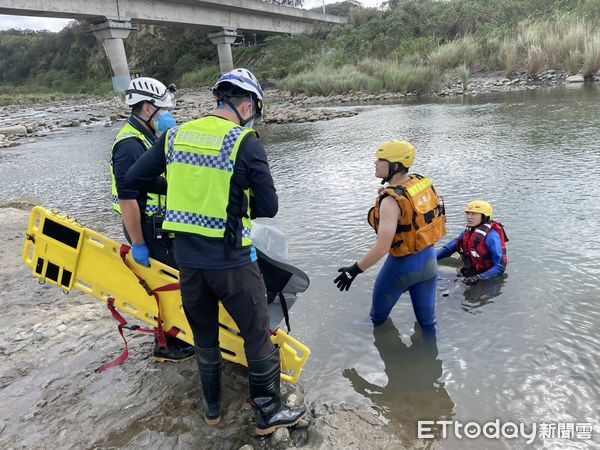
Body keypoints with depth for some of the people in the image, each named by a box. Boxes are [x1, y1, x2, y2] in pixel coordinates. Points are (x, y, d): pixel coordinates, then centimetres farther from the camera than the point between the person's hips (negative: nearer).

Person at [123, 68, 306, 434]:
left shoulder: (175, 136, 2)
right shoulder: (247, 143, -12)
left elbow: (133, 179, 10)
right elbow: (269, 208, -10)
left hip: (187, 258, 5)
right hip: (232, 261, -5)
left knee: (204, 337, 22)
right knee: (257, 335, 13)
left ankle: (212, 408, 40)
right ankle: (269, 413, 28)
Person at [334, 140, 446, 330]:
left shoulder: (391, 201, -28)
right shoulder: (422, 182, -6)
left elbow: (382, 247, -29)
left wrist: (354, 270, -21)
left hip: (402, 265, -6)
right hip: (429, 260, 7)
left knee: (378, 314, 23)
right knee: (427, 319, 22)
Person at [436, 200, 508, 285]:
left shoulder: (490, 236, -17)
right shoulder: (468, 232, 6)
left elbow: (500, 267, -19)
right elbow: (448, 248, 14)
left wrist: (479, 278, -32)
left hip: (488, 280, -7)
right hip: (469, 274, 7)